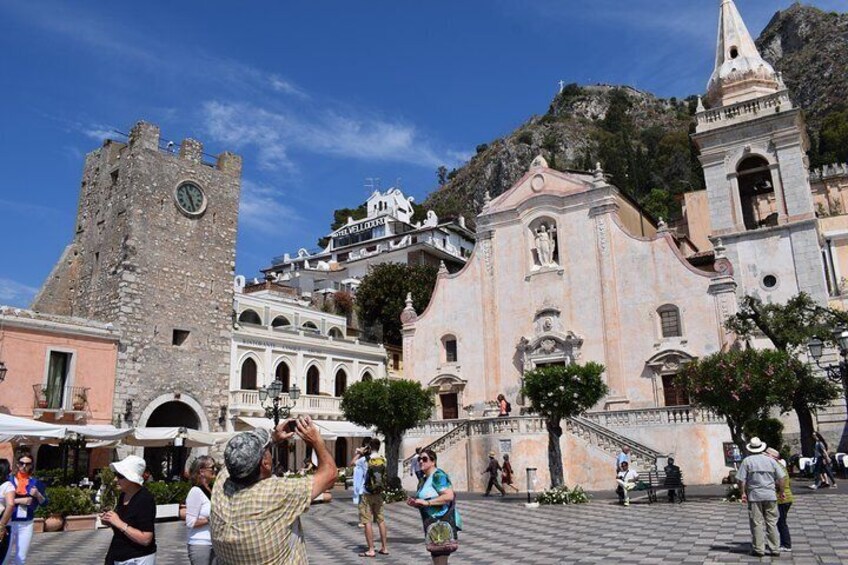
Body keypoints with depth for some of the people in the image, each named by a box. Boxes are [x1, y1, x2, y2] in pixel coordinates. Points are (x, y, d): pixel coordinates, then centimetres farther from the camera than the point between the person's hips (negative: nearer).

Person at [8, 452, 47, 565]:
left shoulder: (36, 482, 5)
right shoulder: (8, 479, -1)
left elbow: (44, 503, 7)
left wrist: (37, 494, -10)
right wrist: (19, 500, -18)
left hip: (26, 525, 2)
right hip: (8, 523, -2)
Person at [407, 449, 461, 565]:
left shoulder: (438, 475, -12)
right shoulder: (424, 480, 17)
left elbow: (449, 496, -24)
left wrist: (426, 502, -22)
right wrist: (415, 503, 4)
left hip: (443, 523, -10)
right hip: (434, 524, 10)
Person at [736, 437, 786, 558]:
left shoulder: (747, 461, -4)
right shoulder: (771, 460, 4)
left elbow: (741, 480, -7)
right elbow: (781, 478, 4)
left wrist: (743, 493, 4)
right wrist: (781, 491, 16)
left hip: (754, 496, -2)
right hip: (770, 495, 3)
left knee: (757, 523, 3)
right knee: (772, 523, 11)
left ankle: (758, 549, 7)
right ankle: (774, 548, 14)